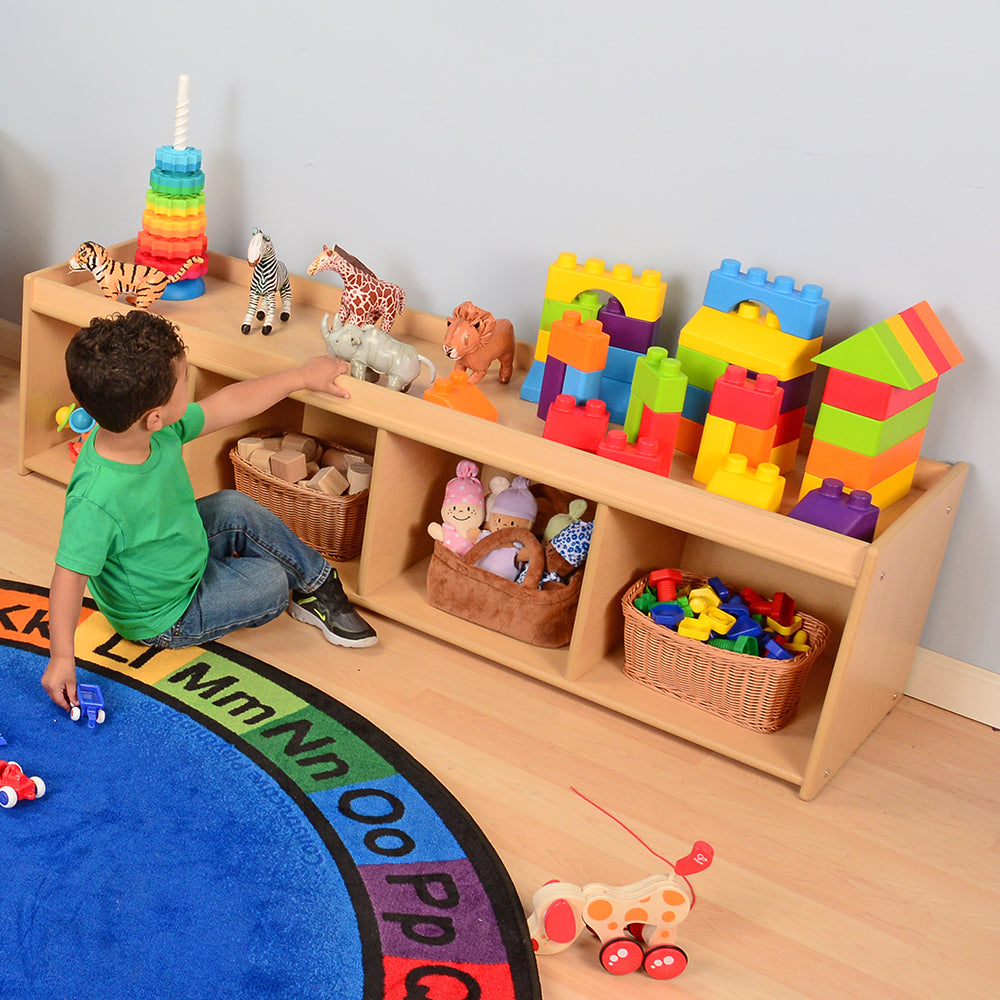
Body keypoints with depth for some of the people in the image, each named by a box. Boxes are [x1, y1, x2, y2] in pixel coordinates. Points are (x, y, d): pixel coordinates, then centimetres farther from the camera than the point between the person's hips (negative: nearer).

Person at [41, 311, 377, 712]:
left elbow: (227, 405, -6)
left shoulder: (162, 430, -20)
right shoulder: (95, 501, -42)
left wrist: (304, 376, 0)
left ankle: (318, 583, 30)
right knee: (270, 581, -6)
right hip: (163, 618, -7)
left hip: (180, 551, 7)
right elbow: (69, 577, -33)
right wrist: (61, 657, -32)